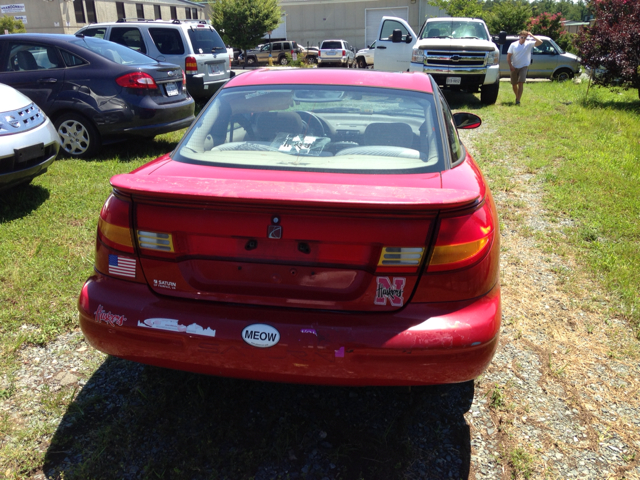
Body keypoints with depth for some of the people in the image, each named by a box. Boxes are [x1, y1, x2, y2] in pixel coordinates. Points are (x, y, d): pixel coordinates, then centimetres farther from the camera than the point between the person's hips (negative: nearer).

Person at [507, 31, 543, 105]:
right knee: (514, 84, 10)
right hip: (514, 67, 2)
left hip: (524, 67, -2)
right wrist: (510, 65, -11)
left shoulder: (529, 44, -3)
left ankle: (518, 100, -18)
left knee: (521, 83, -16)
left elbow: (540, 42, -13)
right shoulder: (513, 45, -1)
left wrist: (532, 36, -17)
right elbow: (508, 56, 0)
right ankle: (517, 96, 35)